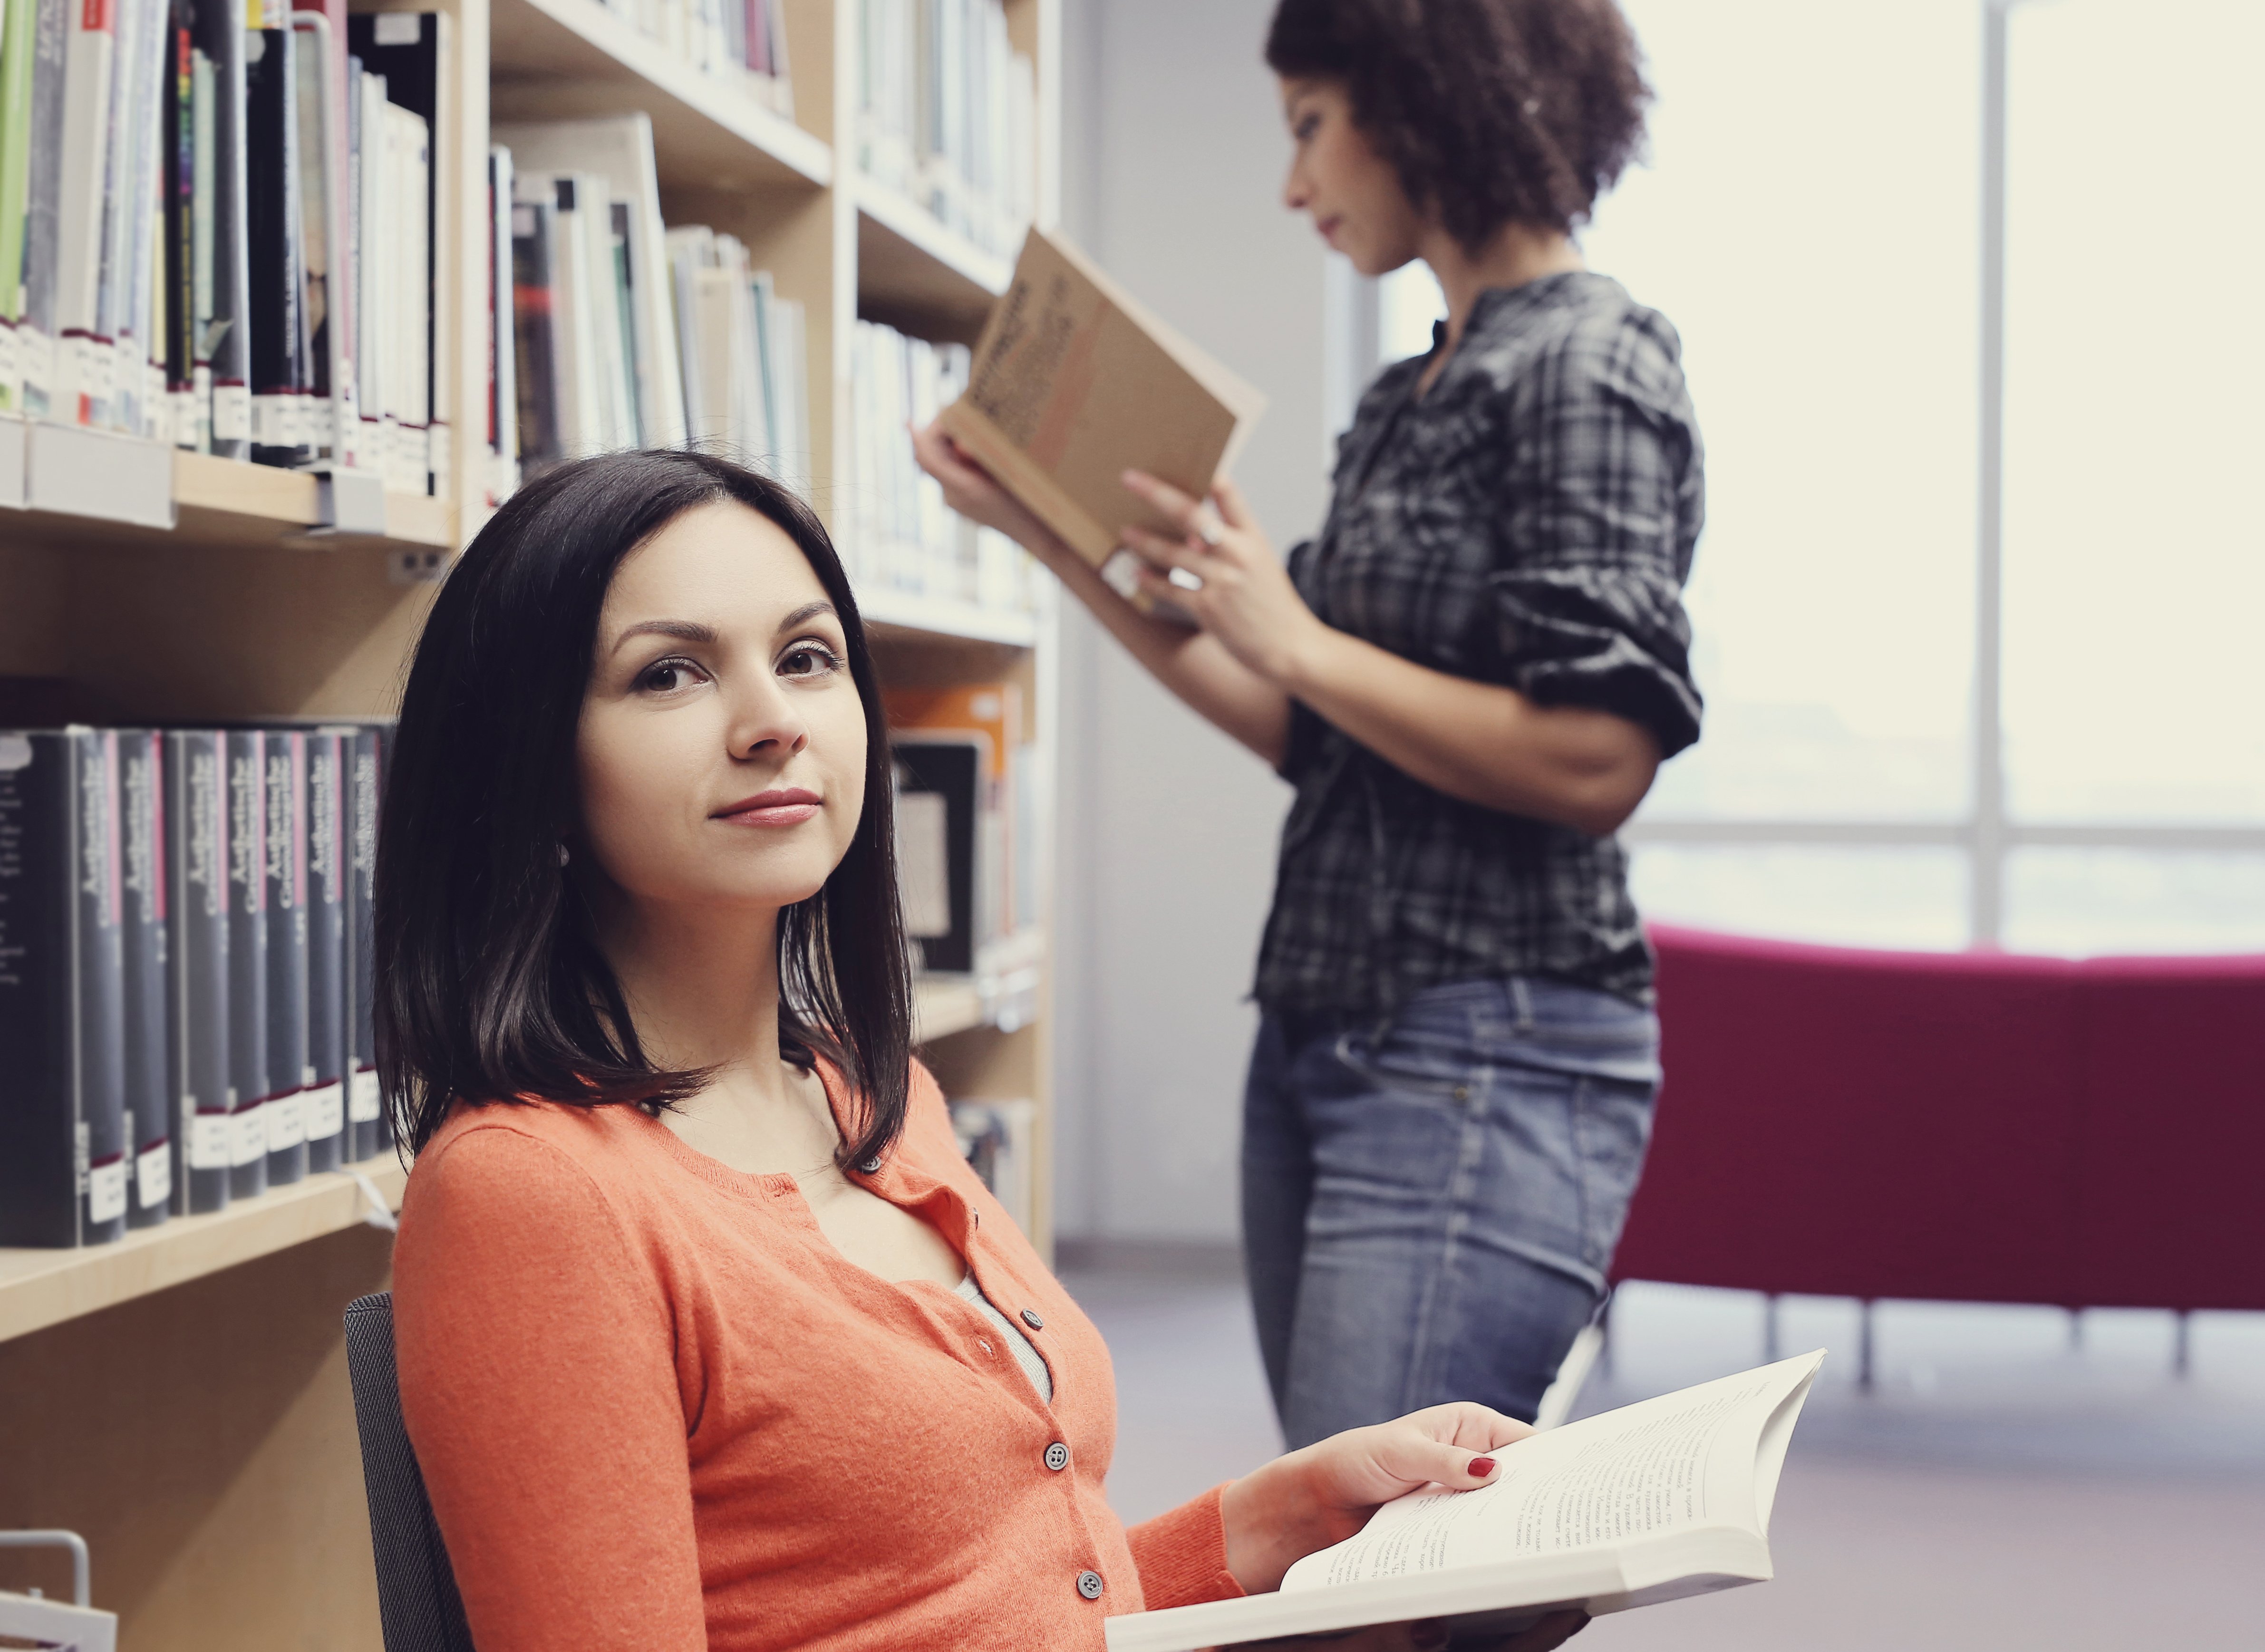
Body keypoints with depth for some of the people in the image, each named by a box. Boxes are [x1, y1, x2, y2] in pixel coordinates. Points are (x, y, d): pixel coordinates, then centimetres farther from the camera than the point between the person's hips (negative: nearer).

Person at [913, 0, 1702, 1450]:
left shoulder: (1589, 366, -9)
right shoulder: (1413, 398, 17)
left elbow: (1591, 762, -18)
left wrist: (1291, 637, -13)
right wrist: (1057, 537, 17)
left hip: (1489, 1058, -9)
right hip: (1327, 1040, 9)